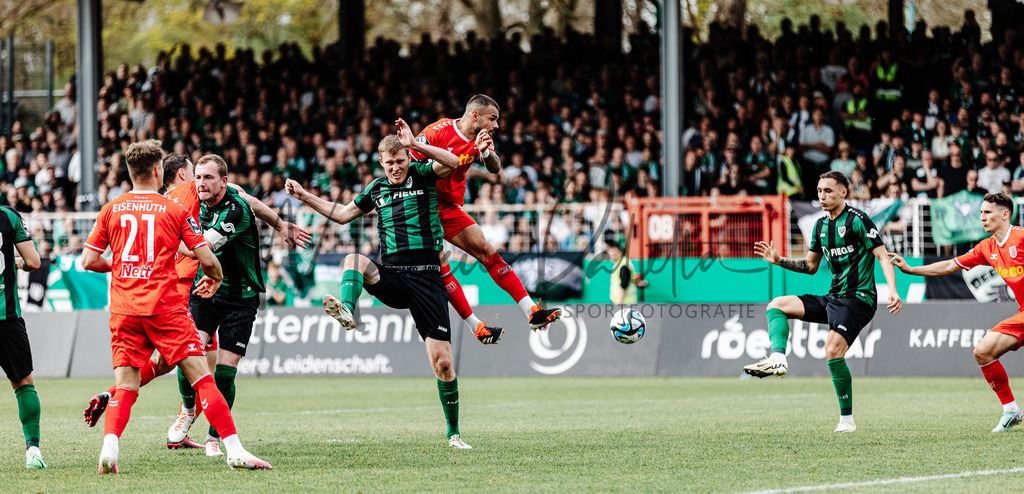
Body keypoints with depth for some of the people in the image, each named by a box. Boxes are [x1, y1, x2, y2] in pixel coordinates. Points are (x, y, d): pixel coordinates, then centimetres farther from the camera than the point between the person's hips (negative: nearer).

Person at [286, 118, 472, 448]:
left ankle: (453, 433, 7)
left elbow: (453, 163, -18)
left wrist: (415, 144, -23)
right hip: (391, 276, 3)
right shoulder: (377, 189, 13)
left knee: (442, 362, -6)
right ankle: (346, 310, -56)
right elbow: (342, 214, 24)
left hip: (427, 278, -3)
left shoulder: (422, 175, 2)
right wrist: (304, 196, 17)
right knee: (354, 259, -30)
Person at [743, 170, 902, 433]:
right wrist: (779, 260, 12)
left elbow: (883, 256, -12)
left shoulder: (857, 220, -10)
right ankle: (778, 358, -24)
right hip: (833, 298, 9)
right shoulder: (821, 225, 14)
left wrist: (892, 291, -25)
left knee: (833, 350, -24)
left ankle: (847, 418, -15)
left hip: (858, 299, -9)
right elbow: (810, 266, 26)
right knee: (777, 305, 0)